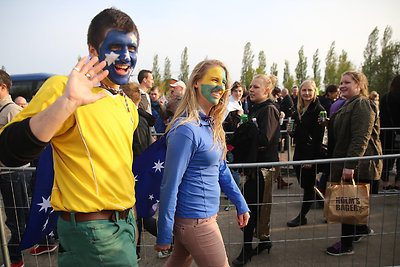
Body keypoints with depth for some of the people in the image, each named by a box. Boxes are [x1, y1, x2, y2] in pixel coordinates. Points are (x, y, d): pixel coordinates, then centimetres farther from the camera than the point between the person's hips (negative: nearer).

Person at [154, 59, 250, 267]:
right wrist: (164, 236, -14)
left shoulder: (211, 125, 6)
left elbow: (221, 168, 12)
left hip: (207, 215, 8)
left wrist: (241, 204, 14)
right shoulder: (187, 129, -22)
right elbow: (170, 184, -20)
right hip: (195, 221, -8)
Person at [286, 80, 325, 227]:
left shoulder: (318, 110, -10)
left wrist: (311, 158, -20)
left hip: (311, 154, -7)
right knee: (303, 184, 12)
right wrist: (291, 131, -3)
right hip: (299, 153, 7)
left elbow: (318, 137, -16)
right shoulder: (299, 110, 12)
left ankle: (302, 216, 16)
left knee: (308, 186, 4)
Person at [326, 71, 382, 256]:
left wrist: (350, 164, -28)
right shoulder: (349, 105, 18)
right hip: (348, 162, 10)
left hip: (358, 165, -10)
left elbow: (360, 138, -24)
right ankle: (362, 229, 41)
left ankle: (346, 245, 11)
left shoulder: (362, 104, -15)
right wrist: (328, 124, 7)